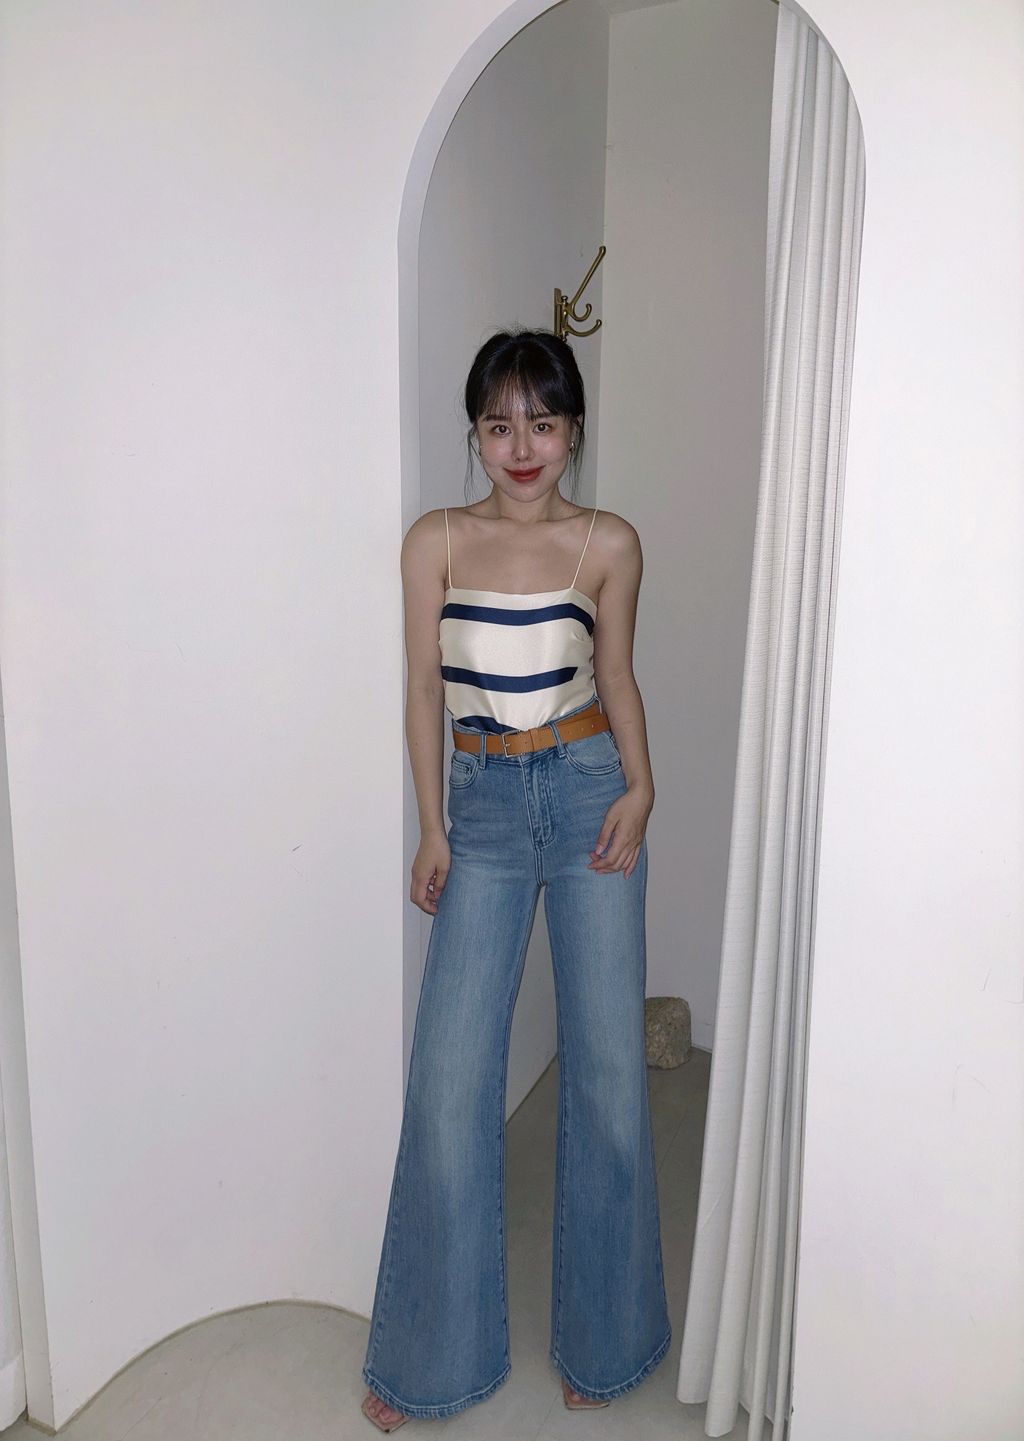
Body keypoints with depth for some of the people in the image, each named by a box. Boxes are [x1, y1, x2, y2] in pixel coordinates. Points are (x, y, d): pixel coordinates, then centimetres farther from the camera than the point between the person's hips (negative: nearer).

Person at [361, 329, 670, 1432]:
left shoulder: (609, 545, 2)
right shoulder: (436, 542, 2)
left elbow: (617, 679, 8)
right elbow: (425, 687, 3)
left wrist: (640, 786, -7)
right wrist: (432, 827, -2)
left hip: (589, 793, 0)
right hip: (485, 804, 0)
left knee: (606, 1064, 6)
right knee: (449, 1074, 1)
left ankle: (599, 1337, 30)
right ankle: (429, 1353, 24)